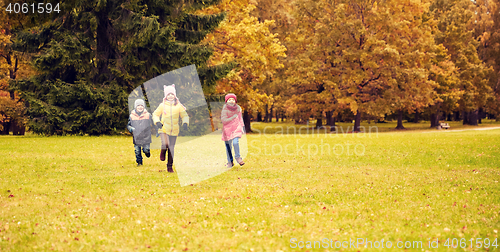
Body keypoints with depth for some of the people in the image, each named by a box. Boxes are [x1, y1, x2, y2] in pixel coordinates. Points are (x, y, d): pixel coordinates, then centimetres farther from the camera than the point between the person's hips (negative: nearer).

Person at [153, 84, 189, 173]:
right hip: (164, 129, -2)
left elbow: (185, 115, 11)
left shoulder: (178, 105, 4)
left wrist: (185, 123, -8)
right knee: (165, 144, -25)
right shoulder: (162, 105, 2)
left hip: (174, 131, 2)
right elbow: (155, 114, 10)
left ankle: (170, 166, 18)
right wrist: (157, 122, -10)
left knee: (171, 148, 5)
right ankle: (163, 151, 11)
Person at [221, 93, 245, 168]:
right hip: (227, 129, -2)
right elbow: (223, 120, -20)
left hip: (236, 128, 2)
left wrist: (242, 127, 15)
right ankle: (230, 162, 20)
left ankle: (238, 157, 3)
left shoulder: (238, 108, 0)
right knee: (228, 146, 5)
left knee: (235, 142, -19)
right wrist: (233, 117, -22)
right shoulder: (225, 109, -13)